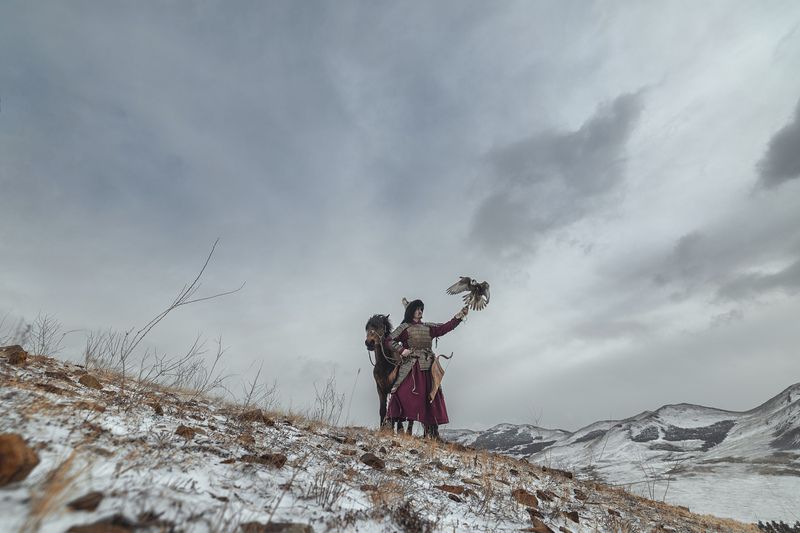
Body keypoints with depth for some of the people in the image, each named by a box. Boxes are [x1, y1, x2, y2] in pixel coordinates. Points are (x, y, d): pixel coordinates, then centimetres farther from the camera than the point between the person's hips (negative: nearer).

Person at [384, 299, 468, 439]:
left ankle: (432, 432, 15)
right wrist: (402, 349, -14)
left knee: (431, 397, 6)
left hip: (428, 368, 5)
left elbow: (445, 328, 10)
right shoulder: (404, 328, 3)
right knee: (404, 393, -16)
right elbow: (389, 341, -2)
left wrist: (459, 316, 2)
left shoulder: (428, 327, 17)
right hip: (411, 368, -5)